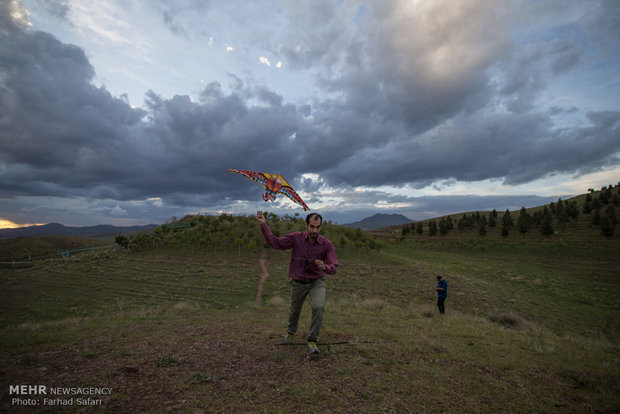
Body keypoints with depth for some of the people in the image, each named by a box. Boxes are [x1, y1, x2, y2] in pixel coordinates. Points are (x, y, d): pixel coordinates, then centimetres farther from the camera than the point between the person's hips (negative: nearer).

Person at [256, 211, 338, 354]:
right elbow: (274, 242, -14)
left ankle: (312, 342, -7)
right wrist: (263, 224, -20)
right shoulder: (296, 238, -21)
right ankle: (291, 331, 55)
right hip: (298, 283, 1)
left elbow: (333, 267, -23)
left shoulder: (327, 244, -22)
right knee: (294, 309, 22)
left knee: (318, 307, -26)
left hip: (317, 281, -1)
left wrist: (325, 267, -47)